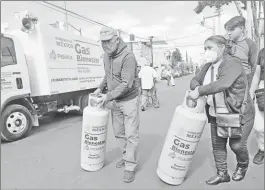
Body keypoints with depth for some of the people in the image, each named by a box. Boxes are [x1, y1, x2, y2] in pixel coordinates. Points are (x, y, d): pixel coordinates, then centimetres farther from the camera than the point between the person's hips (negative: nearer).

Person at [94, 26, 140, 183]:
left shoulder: (128, 56, -22)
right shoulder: (107, 56, 3)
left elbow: (126, 84, -28)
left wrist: (108, 96, -23)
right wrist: (101, 88, 9)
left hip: (129, 100, -7)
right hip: (115, 101, 8)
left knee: (131, 135, 1)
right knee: (119, 133, 16)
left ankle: (130, 167, 14)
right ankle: (127, 157, 36)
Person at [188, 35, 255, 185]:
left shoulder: (232, 63, -19)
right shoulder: (208, 66, 4)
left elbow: (223, 83, -35)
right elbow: (195, 80, 6)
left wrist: (199, 92, -33)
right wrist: (197, 88, -17)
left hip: (238, 113, -6)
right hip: (216, 114, 7)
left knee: (237, 145, 4)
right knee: (217, 145, 11)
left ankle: (243, 166, 38)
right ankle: (222, 174, 30)